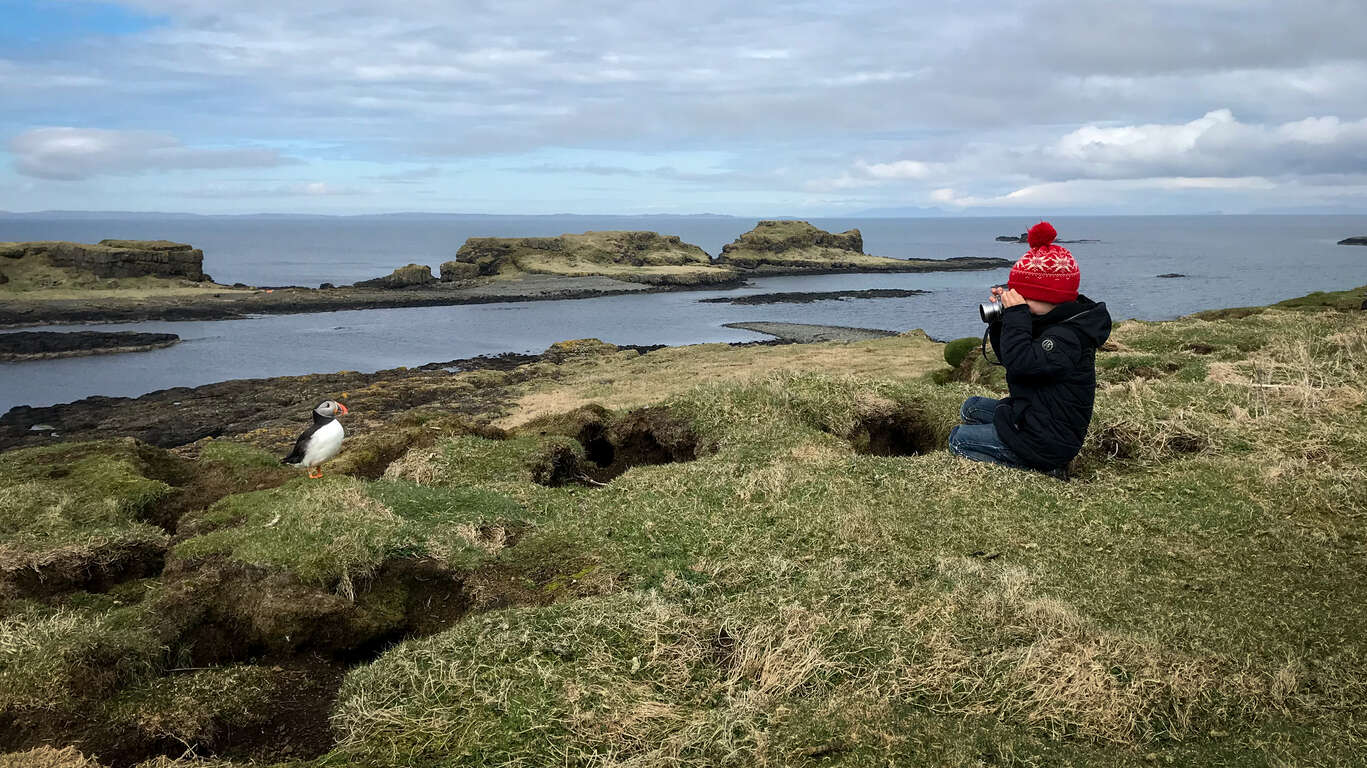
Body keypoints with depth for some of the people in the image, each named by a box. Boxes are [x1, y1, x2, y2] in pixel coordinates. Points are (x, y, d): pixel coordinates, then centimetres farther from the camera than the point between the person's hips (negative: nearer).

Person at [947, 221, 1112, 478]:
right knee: (971, 408, 23)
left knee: (958, 439, -1)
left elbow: (1021, 363, -34)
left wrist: (1016, 315, -27)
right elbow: (1007, 357, 16)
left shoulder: (1068, 336, -25)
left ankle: (1043, 470, -8)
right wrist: (1002, 318, 1)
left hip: (1046, 442, -11)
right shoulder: (1050, 324, 7)